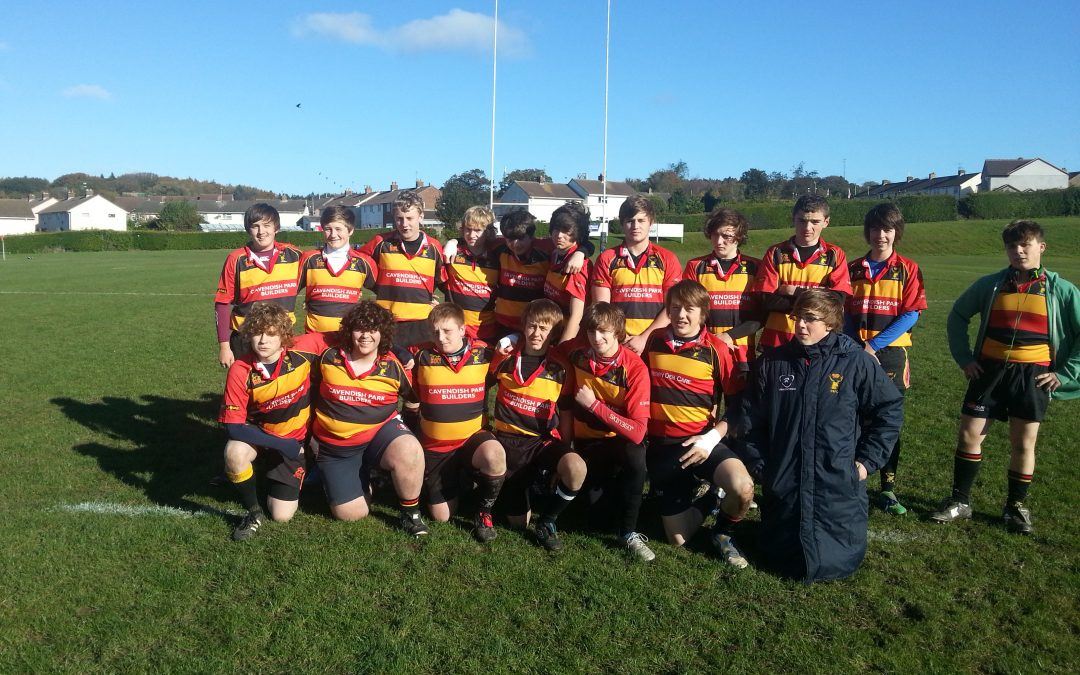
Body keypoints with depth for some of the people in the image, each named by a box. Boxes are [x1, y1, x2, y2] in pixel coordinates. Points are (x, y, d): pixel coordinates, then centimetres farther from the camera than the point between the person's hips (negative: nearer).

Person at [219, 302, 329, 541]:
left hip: (296, 440, 1)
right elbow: (233, 425, -23)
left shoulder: (302, 349, -23)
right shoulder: (240, 371, -24)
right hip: (259, 434, -1)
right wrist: (279, 444, -28)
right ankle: (253, 512, -10)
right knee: (234, 453, -37)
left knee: (281, 515, -3)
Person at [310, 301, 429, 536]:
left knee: (409, 451, -35)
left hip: (380, 432, -1)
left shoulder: (392, 366, -5)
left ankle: (410, 512, -11)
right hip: (336, 446, 1)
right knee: (350, 514, -9)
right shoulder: (329, 359, -4)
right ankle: (362, 478, 26)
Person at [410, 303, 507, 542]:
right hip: (435, 446, 1)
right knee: (442, 517, 3)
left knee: (494, 456, -36)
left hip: (473, 437, -1)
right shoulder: (423, 356, -6)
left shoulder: (484, 353, -7)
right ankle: (453, 477, 37)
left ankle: (484, 512, -8)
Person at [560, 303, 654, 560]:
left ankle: (628, 532, -20)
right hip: (585, 443, 3)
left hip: (620, 441, -3)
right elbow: (565, 403, 8)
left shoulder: (635, 368, -19)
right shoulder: (577, 356, -5)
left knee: (636, 453, -37)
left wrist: (594, 404, -26)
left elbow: (638, 432, -26)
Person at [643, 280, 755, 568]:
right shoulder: (653, 342, 1)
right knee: (678, 539, 3)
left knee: (743, 489, -32)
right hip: (661, 445, 2)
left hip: (701, 441, -2)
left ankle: (722, 533, 2)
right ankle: (707, 497, 34)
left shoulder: (716, 349, -7)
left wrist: (713, 437, -16)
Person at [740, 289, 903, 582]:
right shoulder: (773, 362, -1)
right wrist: (757, 464, 4)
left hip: (840, 484, -2)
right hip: (783, 484, 2)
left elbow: (890, 408, 3)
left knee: (837, 563, 3)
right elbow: (752, 417, 8)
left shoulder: (856, 361, -6)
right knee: (782, 559, 12)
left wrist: (868, 460, -1)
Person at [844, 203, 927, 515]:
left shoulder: (908, 269, 1)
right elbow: (844, 313, 6)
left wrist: (874, 344, -13)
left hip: (890, 353, -2)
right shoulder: (853, 269, 8)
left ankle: (888, 487, 12)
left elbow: (910, 315, -6)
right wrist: (857, 346, -10)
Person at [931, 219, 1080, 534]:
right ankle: (959, 500, 14)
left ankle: (1016, 507, 22)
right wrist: (964, 357, 7)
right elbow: (957, 316, 14)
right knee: (969, 433, 1)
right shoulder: (991, 285, 3)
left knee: (1024, 442, 5)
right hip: (990, 369, 2)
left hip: (1033, 375, -1)